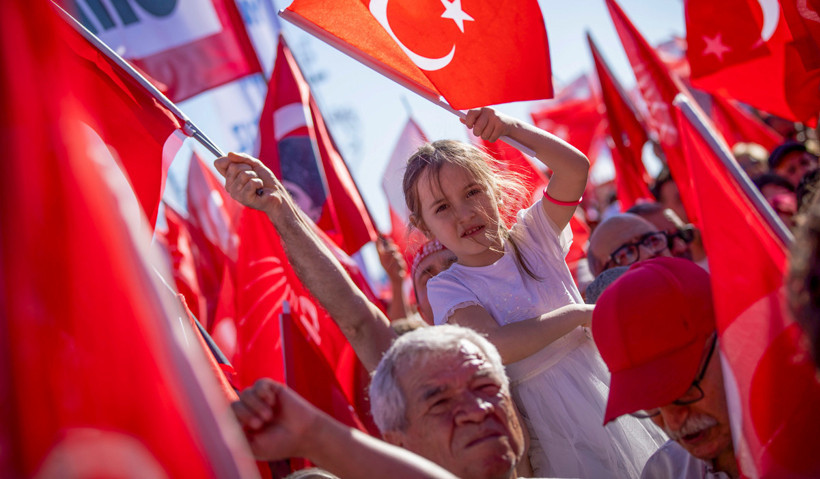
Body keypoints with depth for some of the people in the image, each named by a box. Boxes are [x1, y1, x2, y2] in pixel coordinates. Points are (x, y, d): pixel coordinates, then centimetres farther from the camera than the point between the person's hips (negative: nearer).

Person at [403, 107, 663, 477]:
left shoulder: (531, 235, 2)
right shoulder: (446, 287, -10)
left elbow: (575, 167, -10)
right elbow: (498, 346, -27)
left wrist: (512, 127, -19)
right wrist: (579, 314, -19)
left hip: (605, 385, 4)